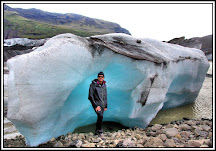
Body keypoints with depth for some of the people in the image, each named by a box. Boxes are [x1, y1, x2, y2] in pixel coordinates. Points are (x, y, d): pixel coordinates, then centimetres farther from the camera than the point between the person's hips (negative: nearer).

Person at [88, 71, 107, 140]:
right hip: (96, 104, -6)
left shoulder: (104, 85, 8)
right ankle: (100, 132, -13)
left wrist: (106, 105, 15)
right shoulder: (93, 85, -10)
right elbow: (90, 96, -11)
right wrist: (95, 105, -16)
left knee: (100, 118, 12)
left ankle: (97, 131, 29)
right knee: (100, 116, -25)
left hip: (102, 104, 6)